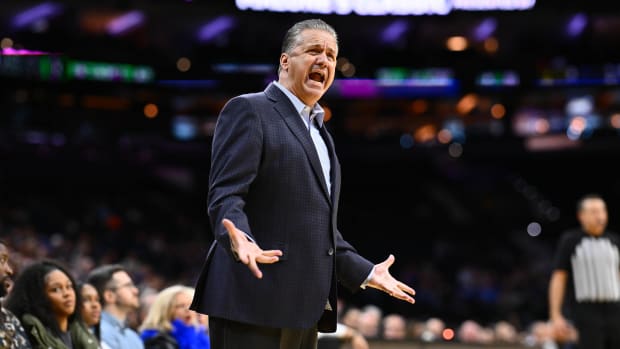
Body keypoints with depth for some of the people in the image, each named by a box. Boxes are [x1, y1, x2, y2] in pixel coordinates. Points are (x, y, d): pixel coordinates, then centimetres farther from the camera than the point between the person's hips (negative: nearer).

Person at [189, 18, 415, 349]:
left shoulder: (319, 133, 25)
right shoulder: (248, 110, -2)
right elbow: (224, 196, -13)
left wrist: (366, 272, 26)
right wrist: (241, 240, -32)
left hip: (304, 307, 8)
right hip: (255, 300, -8)